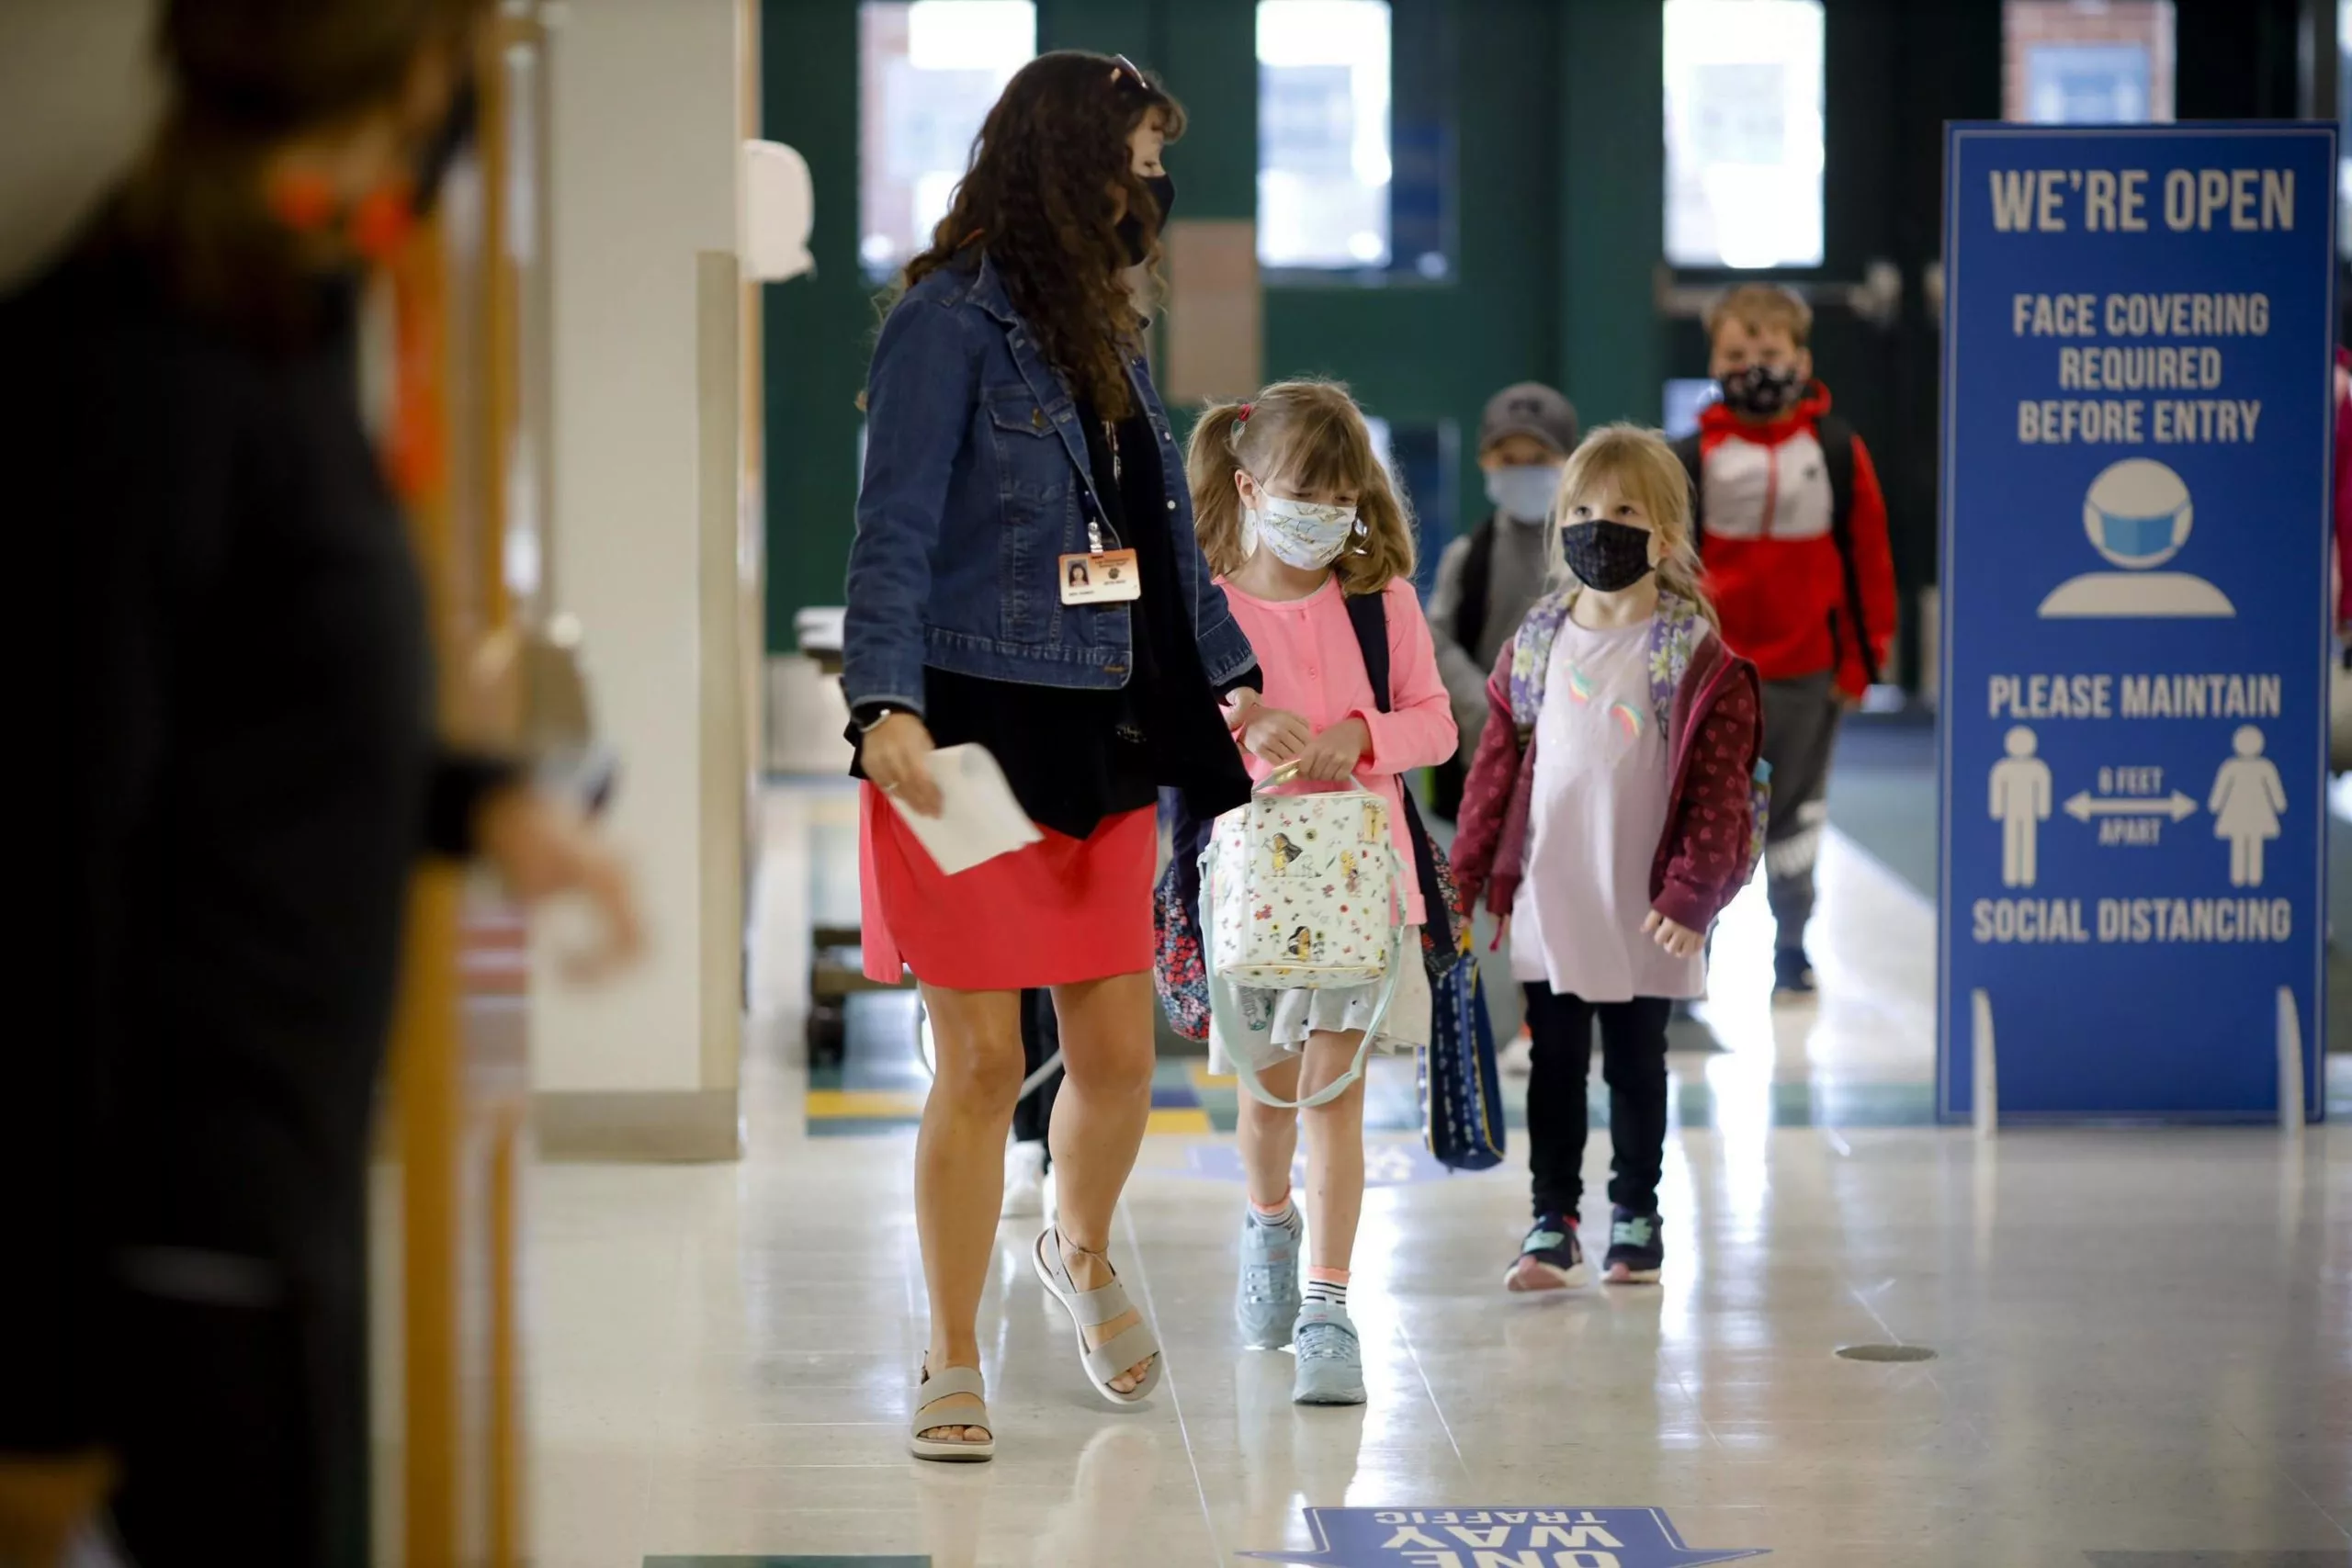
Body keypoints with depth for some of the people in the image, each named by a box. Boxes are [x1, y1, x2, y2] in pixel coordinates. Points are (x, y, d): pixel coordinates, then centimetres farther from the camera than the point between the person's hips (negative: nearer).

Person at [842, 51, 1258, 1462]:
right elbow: (895, 533, -14)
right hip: (975, 738, -7)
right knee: (982, 1066, -3)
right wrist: (888, 705, -24)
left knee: (1121, 1053, 8)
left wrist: (1232, 675, 18)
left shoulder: (1107, 334, 15)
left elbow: (1165, 538, 23)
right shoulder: (950, 322, -8)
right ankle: (955, 1366, 10)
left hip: (1102, 740, 7)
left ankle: (1082, 1255, 38)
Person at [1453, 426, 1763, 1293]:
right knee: (1555, 1064, 8)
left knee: (1636, 1063, 11)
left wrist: (1692, 894, -15)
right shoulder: (1536, 645, 5)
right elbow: (1496, 766, 9)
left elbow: (1721, 790, -9)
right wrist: (1465, 876, 6)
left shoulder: (1695, 658, -7)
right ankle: (1552, 1221, 15)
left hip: (1644, 911, -3)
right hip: (1547, 901, 3)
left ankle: (1636, 1215, 23)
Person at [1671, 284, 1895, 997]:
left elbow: (1868, 556, 2)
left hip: (1809, 668, 1)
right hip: (1714, 669, -1)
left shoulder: (1837, 451, -3)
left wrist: (1863, 654, 2)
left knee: (1797, 809, 13)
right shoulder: (1692, 458, -5)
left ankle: (1791, 942, 27)